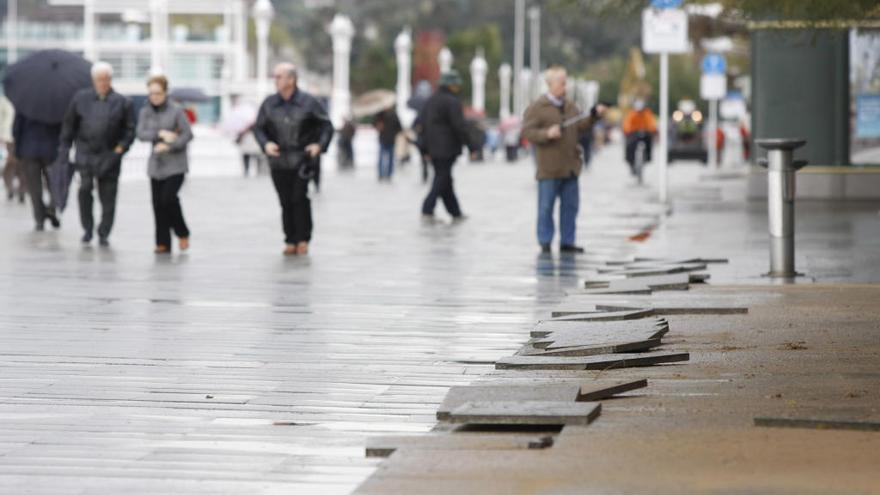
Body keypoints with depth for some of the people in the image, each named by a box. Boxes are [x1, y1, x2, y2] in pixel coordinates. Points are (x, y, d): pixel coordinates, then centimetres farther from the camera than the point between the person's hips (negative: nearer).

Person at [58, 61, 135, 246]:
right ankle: (88, 228, -2)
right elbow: (69, 124, 14)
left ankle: (104, 234, 11)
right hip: (86, 152, 0)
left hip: (109, 155, 0)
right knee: (85, 186, -17)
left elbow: (130, 129, 7)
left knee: (108, 196, 0)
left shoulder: (122, 103, 4)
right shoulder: (81, 98, 9)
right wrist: (65, 146, 9)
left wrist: (122, 147, -7)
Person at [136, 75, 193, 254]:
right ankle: (163, 244, 8)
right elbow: (141, 133, -6)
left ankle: (182, 234, 5)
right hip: (156, 164, 4)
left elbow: (187, 135, -9)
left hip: (175, 164, -4)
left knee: (169, 198, -17)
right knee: (158, 203, 1)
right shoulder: (145, 112, 7)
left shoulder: (176, 110, -5)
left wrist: (169, 146, -18)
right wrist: (160, 134, -20)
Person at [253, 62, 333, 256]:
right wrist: (266, 144, -10)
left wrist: (320, 145, -11)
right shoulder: (269, 104, 4)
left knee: (299, 198, -13)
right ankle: (291, 241, 12)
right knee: (286, 202, 4)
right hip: (279, 161, 3)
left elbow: (326, 125, 4)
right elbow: (259, 128, 9)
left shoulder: (308, 102, -3)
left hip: (302, 159, -3)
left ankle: (303, 240, -3)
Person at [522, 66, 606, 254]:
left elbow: (581, 127, 13)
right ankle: (545, 243, 9)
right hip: (549, 168, -6)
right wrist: (547, 134, -23)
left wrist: (594, 116, -1)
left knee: (570, 205, 7)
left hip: (570, 166, 6)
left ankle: (567, 242, 15)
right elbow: (527, 132, -10)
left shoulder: (570, 106, 14)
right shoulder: (538, 107, -5)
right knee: (546, 207, 0)